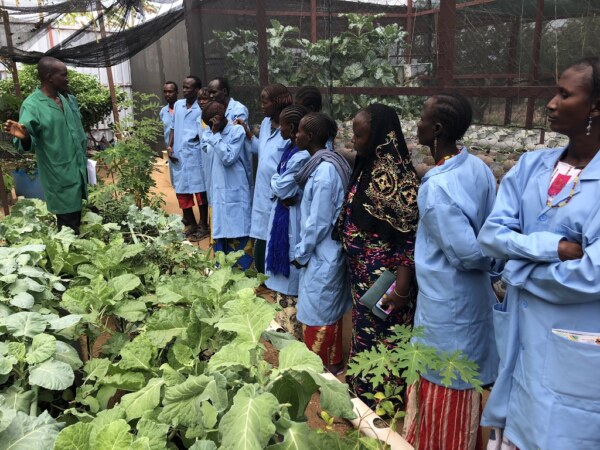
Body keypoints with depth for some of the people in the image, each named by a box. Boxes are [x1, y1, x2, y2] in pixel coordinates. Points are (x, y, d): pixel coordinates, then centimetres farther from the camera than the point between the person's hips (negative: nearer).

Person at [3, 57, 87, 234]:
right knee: (68, 227, 0)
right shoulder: (32, 105, -14)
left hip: (79, 170, 7)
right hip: (60, 178, -7)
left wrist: (85, 157, 20)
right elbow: (30, 144, -17)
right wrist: (24, 137, -38)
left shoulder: (69, 99, 7)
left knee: (78, 218, 18)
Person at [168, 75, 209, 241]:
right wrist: (170, 146, 7)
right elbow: (173, 128, 16)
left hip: (195, 155, -6)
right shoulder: (178, 105, 10)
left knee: (200, 192, 3)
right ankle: (191, 224, 27)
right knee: (182, 192, 12)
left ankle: (203, 226, 15)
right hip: (178, 155, 6)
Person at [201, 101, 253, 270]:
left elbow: (228, 158, -17)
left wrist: (215, 135, -16)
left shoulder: (237, 131, -10)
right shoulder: (207, 134, 8)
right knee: (218, 235, 13)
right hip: (216, 191, 6)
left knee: (237, 235, -2)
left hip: (234, 192, -6)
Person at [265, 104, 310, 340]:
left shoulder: (300, 157, -27)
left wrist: (274, 182, -2)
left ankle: (292, 322, 23)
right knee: (283, 263, 21)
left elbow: (282, 187, -21)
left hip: (291, 217, -10)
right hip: (283, 212, 10)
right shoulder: (291, 146, 4)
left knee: (291, 265, 5)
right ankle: (285, 313, 40)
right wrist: (279, 186, -12)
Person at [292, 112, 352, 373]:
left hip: (321, 255, -9)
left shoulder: (324, 171, -24)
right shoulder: (326, 163, 6)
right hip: (324, 252, 9)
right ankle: (330, 362, 39)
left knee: (319, 312, 8)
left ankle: (324, 367, 27)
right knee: (327, 310, 21)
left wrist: (301, 254, -10)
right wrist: (304, 250, 14)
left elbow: (318, 222, -22)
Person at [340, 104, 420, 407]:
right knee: (365, 333, 22)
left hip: (383, 279, -9)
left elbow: (410, 235, -23)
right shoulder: (368, 167, 5)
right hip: (363, 274, 9)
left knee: (379, 339, 9)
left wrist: (402, 288, -23)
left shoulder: (393, 175, -22)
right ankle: (362, 393, 42)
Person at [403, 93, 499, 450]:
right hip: (474, 296, 8)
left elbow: (467, 253, -25)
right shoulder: (479, 167, -2)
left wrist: (485, 259, -6)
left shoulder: (435, 187, -26)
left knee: (441, 383, 13)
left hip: (446, 303, -8)